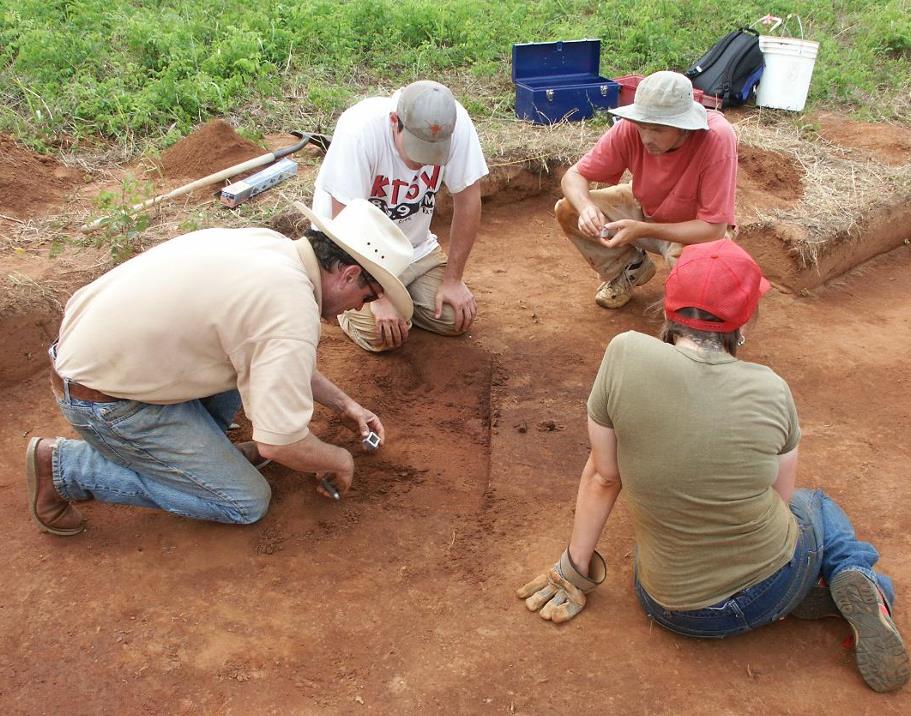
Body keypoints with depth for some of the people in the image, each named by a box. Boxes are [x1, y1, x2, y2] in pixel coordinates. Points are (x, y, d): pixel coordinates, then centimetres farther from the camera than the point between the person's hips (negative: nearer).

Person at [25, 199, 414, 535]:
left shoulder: (270, 244, 2)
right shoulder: (292, 308, -25)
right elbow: (280, 443, -23)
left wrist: (343, 403, 21)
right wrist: (341, 461, -3)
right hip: (102, 398, -9)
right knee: (246, 503, 0)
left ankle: (201, 446, 17)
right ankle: (64, 465, 0)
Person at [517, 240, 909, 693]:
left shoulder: (626, 356, -19)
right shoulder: (772, 392, -13)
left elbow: (603, 476, -10)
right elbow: (780, 498, 0)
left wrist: (576, 570, 4)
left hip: (679, 611, 0)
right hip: (775, 586, 1)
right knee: (816, 503, 36)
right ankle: (857, 584, 8)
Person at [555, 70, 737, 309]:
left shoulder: (717, 138, -35)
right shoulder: (631, 127, -25)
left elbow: (713, 229, -32)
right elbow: (574, 175, -16)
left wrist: (642, 230, -40)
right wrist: (586, 207, -39)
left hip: (695, 230, -4)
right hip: (644, 208, 4)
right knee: (566, 209, -12)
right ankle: (629, 269, 10)